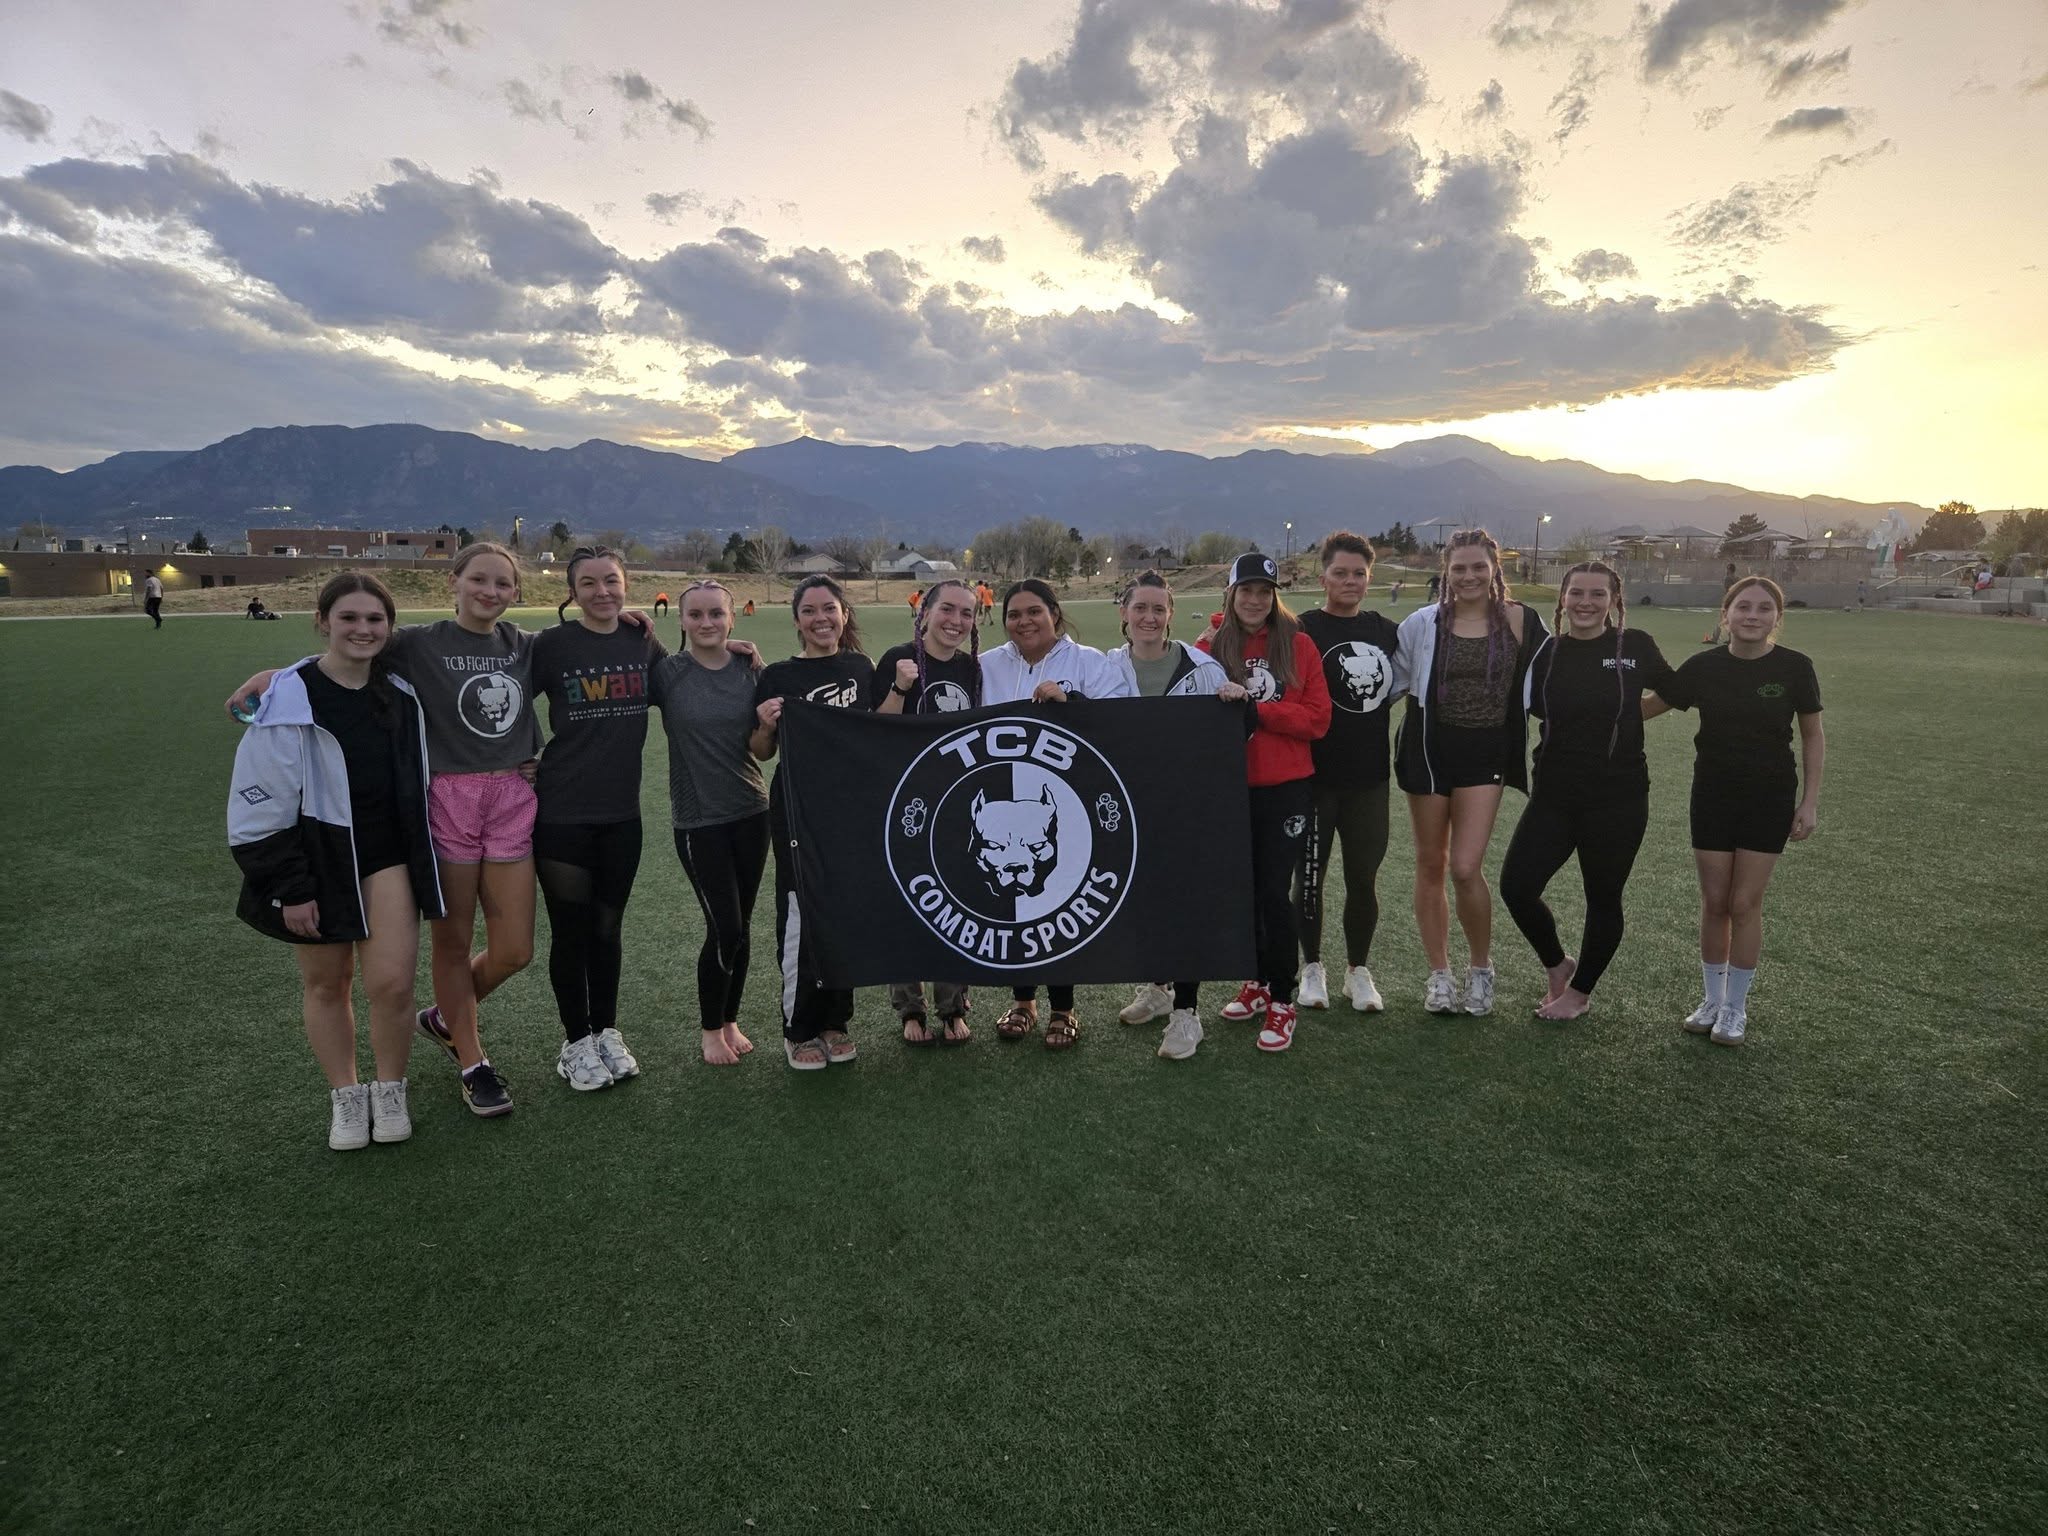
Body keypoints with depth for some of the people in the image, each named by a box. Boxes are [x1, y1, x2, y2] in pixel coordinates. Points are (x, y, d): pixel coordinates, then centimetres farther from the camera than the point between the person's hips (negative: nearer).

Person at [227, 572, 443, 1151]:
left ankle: (390, 1090, 17)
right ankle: (344, 1096, 31)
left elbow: (415, 781, 16)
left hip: (389, 854, 2)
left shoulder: (401, 695, 2)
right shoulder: (288, 701, -13)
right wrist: (289, 889, -11)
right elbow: (259, 804, -11)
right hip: (316, 861, -2)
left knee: (392, 982, -6)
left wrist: (422, 856, 14)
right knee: (327, 985, 11)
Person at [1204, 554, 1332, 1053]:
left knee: (1275, 893, -2)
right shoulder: (1209, 648, 2)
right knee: (1241, 889, 13)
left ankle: (1282, 1001, 13)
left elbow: (1317, 718, -7)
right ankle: (1258, 982, 33)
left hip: (1287, 789, -2)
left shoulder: (1299, 645, -1)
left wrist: (1253, 708, -15)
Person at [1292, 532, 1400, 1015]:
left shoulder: (1388, 631, 8)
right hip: (1315, 774, -3)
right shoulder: (1302, 630, -6)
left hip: (1369, 776, 4)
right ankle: (1312, 968, 24)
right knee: (1310, 874, 7)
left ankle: (1358, 971, 26)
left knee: (1364, 878, 10)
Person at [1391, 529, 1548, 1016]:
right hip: (1429, 748, 1)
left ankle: (1482, 968, 16)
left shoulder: (1519, 621, -3)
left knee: (1465, 868, -10)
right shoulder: (1423, 623, -2)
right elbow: (1393, 681, 6)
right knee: (1431, 865, 8)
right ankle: (1439, 974, 23)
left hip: (1485, 753, -1)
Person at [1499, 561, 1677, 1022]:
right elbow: (1531, 707, 6)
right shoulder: (1546, 651, 1)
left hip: (1618, 798, -1)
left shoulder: (1636, 646, -3)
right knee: (1516, 885, -7)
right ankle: (1557, 964, 22)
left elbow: (1676, 694, 12)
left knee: (1603, 899, 9)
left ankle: (1579, 992, 31)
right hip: (1554, 796, 2)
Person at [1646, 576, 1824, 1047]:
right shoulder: (1704, 667, -6)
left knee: (1744, 904, 1)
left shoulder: (1794, 668, -8)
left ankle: (1736, 1007, 18)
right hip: (1713, 796, 1)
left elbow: (1813, 736, 1)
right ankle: (1712, 998, 24)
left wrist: (1810, 801, -2)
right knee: (1714, 903, 7)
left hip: (1770, 799, -1)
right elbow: (1649, 705, 3)